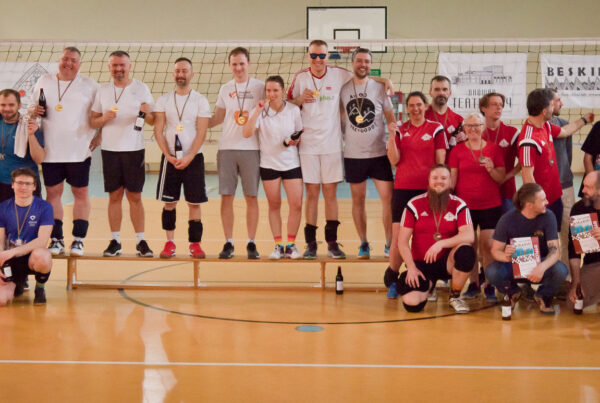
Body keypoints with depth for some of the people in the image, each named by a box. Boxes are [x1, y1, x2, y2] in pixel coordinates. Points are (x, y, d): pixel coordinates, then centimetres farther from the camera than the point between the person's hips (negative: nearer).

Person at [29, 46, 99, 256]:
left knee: (81, 193, 0)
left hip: (79, 150, -2)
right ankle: (56, 239, 11)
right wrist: (32, 110, -3)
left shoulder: (90, 86, 2)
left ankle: (78, 240, 6)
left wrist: (98, 135, -6)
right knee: (53, 193, 4)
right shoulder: (44, 82, 10)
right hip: (50, 151, 2)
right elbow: (34, 107, 20)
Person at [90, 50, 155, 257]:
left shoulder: (141, 88, 3)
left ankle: (140, 241, 5)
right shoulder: (102, 91, 9)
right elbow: (92, 122, 10)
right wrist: (104, 118, -11)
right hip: (109, 149, 2)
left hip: (134, 149, -2)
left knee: (135, 196, 1)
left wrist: (147, 112, -19)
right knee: (114, 196, 5)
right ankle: (115, 241, 9)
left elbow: (152, 121, 3)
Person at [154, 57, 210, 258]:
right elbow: (158, 131, 2)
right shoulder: (164, 100, 6)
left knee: (194, 202, -1)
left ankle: (195, 243, 3)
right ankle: (170, 242, 9)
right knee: (169, 202, 2)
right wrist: (169, 156, -9)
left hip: (193, 158, -1)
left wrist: (188, 157, -15)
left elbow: (201, 133, -5)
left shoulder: (200, 100, 1)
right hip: (169, 158, 1)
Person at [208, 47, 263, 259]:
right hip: (226, 148, 2)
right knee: (226, 196, 1)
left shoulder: (259, 87, 4)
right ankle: (228, 243, 7)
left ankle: (251, 243, 6)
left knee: (251, 196, 0)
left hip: (251, 148, -2)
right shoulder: (225, 89, 12)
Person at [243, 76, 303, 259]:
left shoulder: (293, 110, -2)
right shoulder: (261, 110, -5)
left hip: (291, 163, 1)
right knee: (274, 205, 5)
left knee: (296, 204, -5)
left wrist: (296, 141, -11)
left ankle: (291, 244, 10)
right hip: (269, 164, -1)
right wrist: (258, 112, -24)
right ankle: (278, 245, 15)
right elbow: (247, 133, -17)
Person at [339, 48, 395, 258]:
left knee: (388, 197, -5)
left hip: (379, 153, -1)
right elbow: (339, 120, 12)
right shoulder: (343, 89, 3)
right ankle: (363, 243, 17)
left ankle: (389, 244, 4)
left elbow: (391, 119, 6)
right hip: (353, 154, 1)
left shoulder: (380, 88, 2)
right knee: (358, 199, 6)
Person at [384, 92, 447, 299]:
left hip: (428, 188, -1)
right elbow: (394, 160, 0)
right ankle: (392, 281, 10)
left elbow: (441, 161, 4)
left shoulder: (436, 129, 5)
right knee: (398, 237, -4)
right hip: (403, 188, 1)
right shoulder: (400, 130, 10)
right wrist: (392, 136, -12)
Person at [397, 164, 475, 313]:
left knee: (466, 251, -34)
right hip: (421, 264, 0)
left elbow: (469, 236, -17)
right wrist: (411, 267, -15)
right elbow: (403, 241, -4)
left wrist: (441, 243, -30)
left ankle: (455, 296, -6)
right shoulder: (415, 205, -3)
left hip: (447, 262, 0)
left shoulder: (459, 205, -3)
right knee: (411, 303, -25)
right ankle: (429, 285, 17)